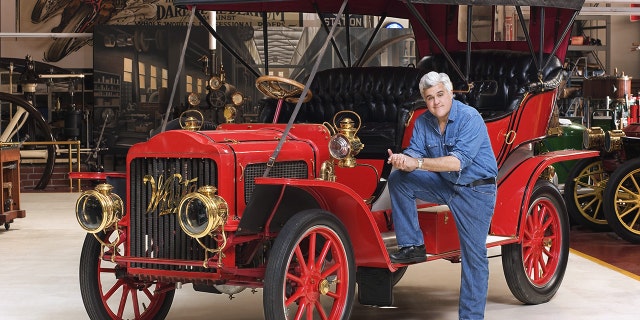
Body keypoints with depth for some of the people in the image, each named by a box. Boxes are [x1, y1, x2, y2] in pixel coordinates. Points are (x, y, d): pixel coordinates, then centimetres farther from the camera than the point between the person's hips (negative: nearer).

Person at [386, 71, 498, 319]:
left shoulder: (470, 119, -21)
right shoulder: (423, 122, 0)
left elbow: (458, 161, -30)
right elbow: (415, 153, -5)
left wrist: (417, 163, -37)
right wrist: (404, 161, -30)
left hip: (476, 190, -6)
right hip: (445, 185, 6)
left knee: (474, 256, -4)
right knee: (398, 179, -12)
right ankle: (412, 246, -5)